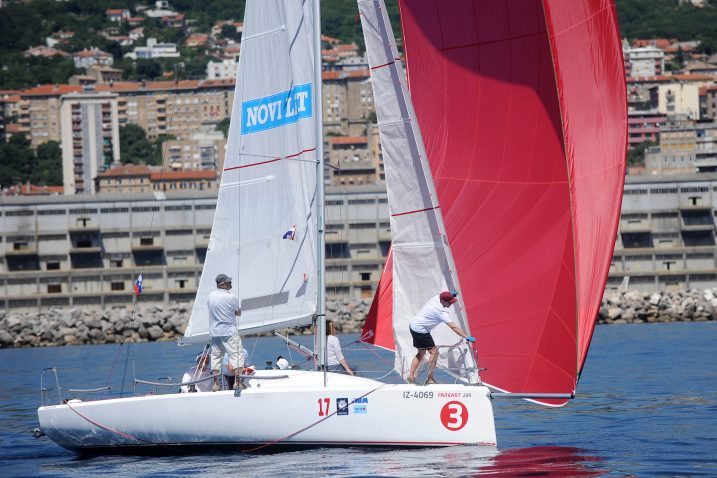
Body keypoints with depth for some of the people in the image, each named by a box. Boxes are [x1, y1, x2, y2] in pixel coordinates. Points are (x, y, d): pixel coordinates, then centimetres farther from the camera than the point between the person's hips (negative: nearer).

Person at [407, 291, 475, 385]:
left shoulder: (436, 298, -2)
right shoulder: (441, 312, -25)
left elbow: (442, 295, 27)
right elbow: (453, 327, -30)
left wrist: (451, 295, 9)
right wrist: (467, 337, -31)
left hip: (413, 326, 10)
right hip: (420, 331, -10)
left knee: (421, 353, 18)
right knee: (434, 352, -8)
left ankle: (411, 376, 16)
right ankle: (429, 379, -10)